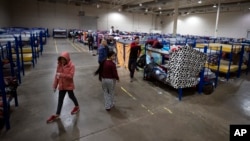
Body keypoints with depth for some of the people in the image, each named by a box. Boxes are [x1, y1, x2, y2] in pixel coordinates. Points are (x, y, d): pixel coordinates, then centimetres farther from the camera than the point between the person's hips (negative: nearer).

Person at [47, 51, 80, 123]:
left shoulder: (71, 65, -17)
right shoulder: (59, 65, -1)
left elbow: (71, 76, -25)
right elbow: (56, 75, 4)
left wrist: (61, 75, -36)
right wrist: (55, 85, 4)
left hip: (69, 85, -4)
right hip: (61, 85, 5)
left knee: (71, 96, 15)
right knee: (60, 99, 10)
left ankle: (77, 107, 42)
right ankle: (57, 114, 20)